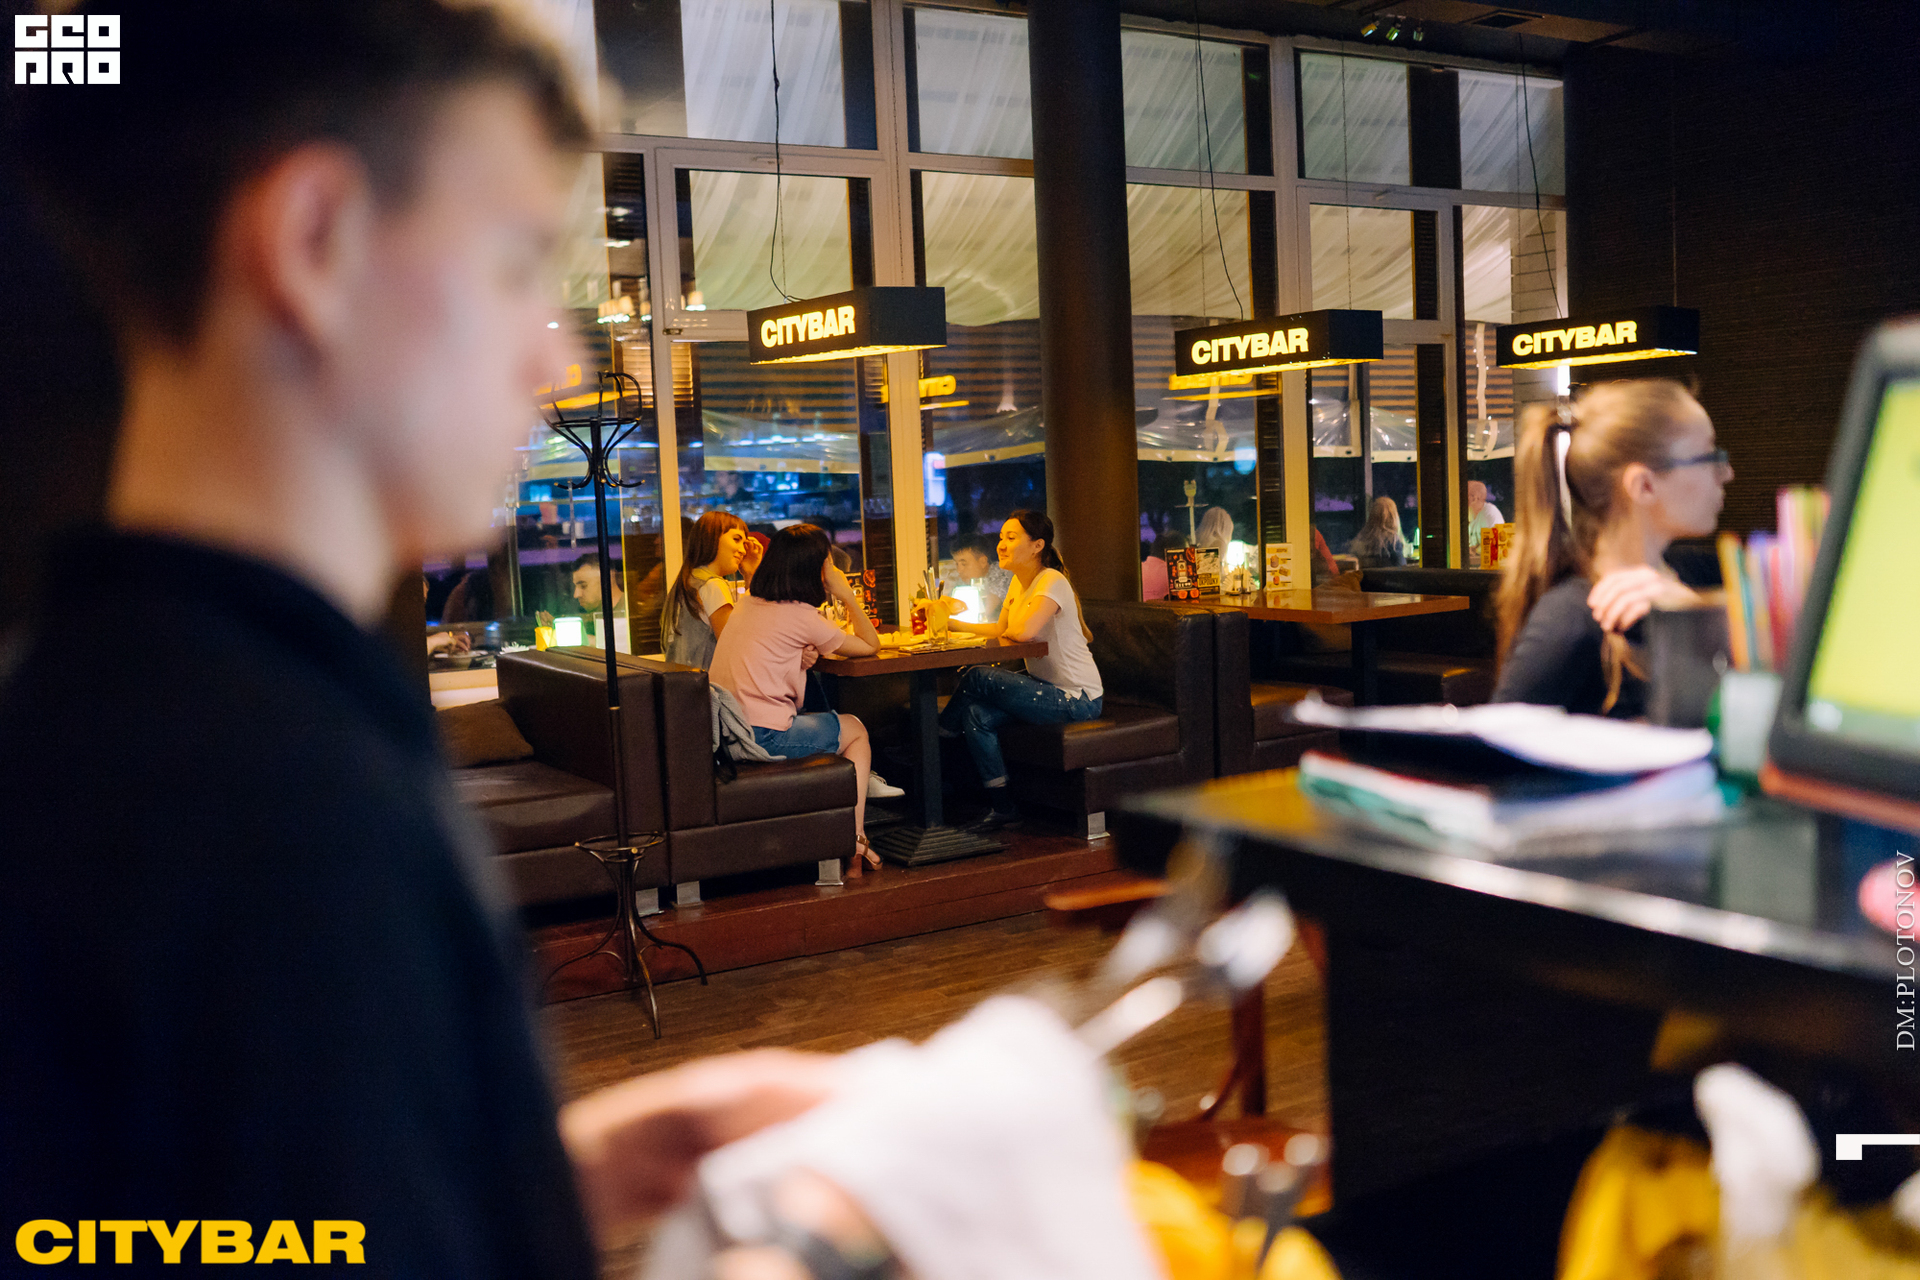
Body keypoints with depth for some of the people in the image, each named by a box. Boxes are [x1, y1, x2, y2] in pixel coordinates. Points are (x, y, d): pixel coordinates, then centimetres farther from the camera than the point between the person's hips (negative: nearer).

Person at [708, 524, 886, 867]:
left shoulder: (745, 605, 14)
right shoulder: (802, 616, -9)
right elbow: (870, 645, 2)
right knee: (856, 730, 16)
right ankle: (855, 838, 11)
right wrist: (847, 594, 5)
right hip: (764, 737, -8)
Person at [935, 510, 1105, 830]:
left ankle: (937, 734, 9)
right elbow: (1000, 629, 12)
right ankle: (1003, 806, -6)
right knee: (977, 714, -14)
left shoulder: (1052, 582, -18)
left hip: (1076, 699, -8)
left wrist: (1014, 619, -9)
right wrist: (953, 624, 2)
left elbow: (1023, 631, -32)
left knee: (979, 679, -19)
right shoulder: (1020, 582, 11)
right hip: (1048, 689, 8)